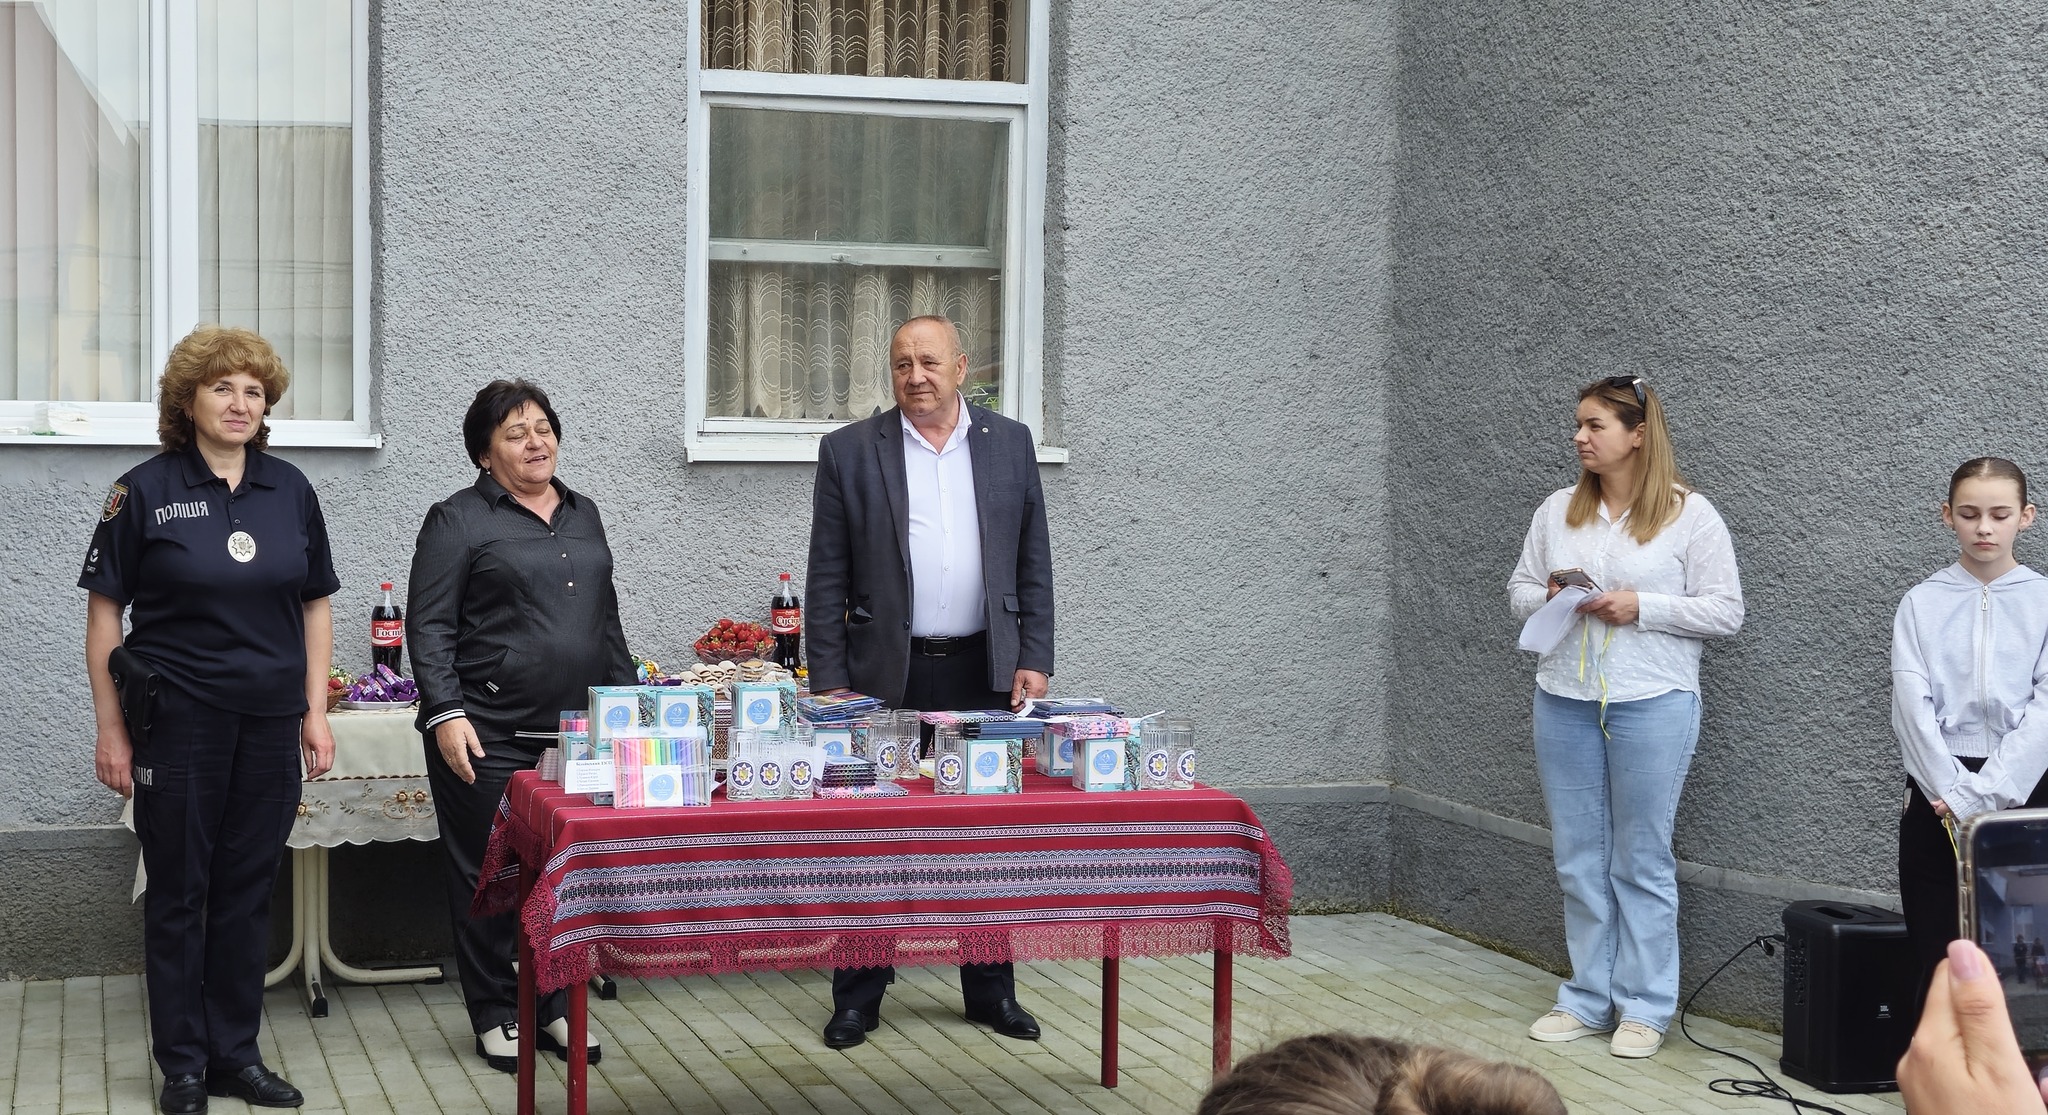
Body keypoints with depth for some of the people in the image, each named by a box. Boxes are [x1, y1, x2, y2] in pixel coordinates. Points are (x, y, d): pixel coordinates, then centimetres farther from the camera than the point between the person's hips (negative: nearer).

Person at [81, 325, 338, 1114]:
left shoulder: (291, 490, 7)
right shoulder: (145, 492, -3)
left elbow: (315, 605, 12)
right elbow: (105, 613, -2)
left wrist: (316, 711, 6)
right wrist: (111, 730, -6)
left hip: (270, 723, 3)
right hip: (178, 721, -3)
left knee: (248, 892, 10)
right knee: (178, 893, 5)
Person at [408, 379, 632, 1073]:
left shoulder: (583, 516, 16)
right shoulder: (458, 520, -2)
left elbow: (608, 624, 22)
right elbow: (428, 627, -6)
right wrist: (446, 715, -16)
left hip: (577, 735, 5)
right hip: (489, 736, -5)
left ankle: (556, 1007, 20)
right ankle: (496, 1016, 14)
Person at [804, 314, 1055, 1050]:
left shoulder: (1010, 444, 7)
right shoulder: (850, 451, 1)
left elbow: (1033, 564, 9)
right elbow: (827, 579, 1)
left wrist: (1034, 659, 0)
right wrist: (829, 682, -5)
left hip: (985, 673, 2)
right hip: (886, 676, -2)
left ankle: (991, 990, 20)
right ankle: (858, 996, 13)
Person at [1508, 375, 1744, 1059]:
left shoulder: (1689, 514, -5)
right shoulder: (1558, 510, 8)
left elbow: (1725, 612, -6)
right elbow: (1520, 589, 14)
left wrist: (1640, 606, -16)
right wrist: (1550, 599, -8)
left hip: (1653, 705, -5)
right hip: (1564, 701, 5)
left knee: (1643, 861, 3)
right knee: (1578, 859, 10)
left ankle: (1644, 1008, 13)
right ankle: (1589, 1000, 21)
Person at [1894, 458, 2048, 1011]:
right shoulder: (1922, 604, 5)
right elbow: (1913, 708, -3)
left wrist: (1985, 795, -14)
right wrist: (1955, 797, -13)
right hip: (1937, 797, 1)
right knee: (1938, 958, 1)